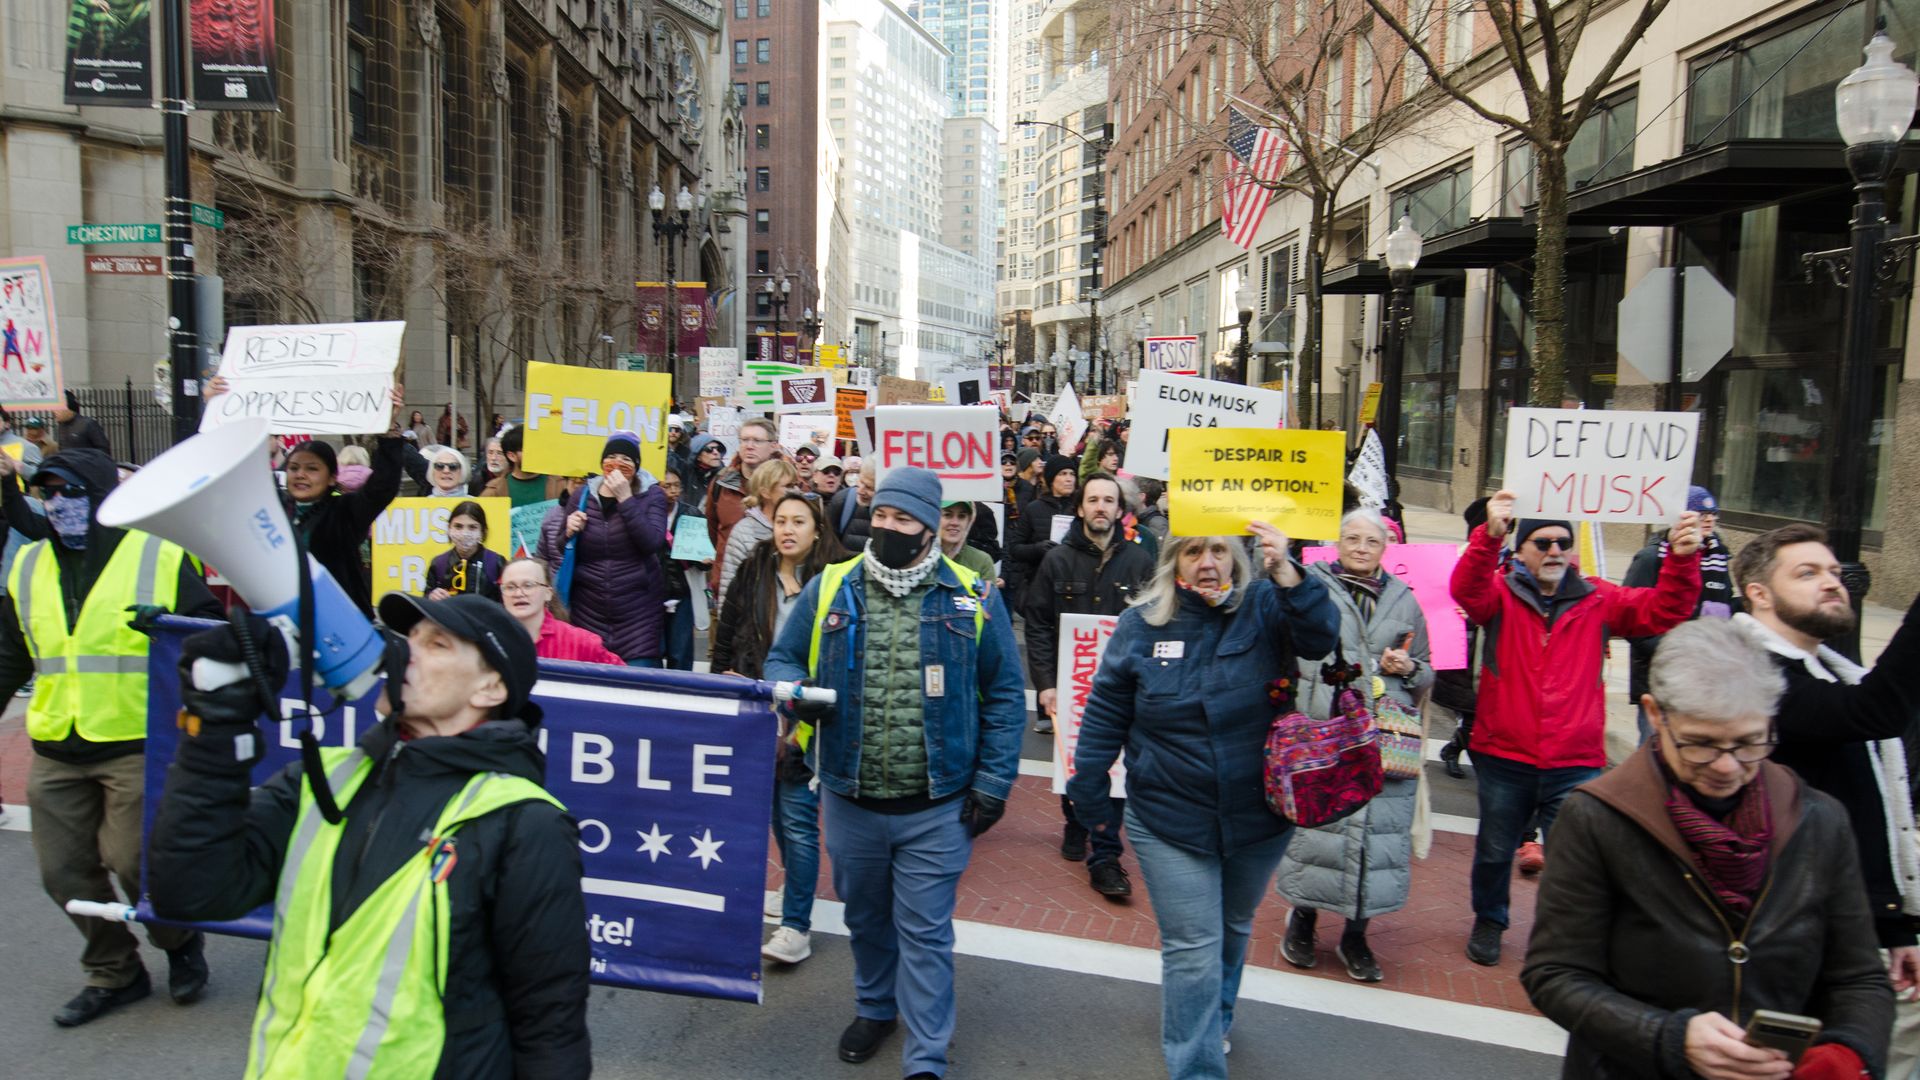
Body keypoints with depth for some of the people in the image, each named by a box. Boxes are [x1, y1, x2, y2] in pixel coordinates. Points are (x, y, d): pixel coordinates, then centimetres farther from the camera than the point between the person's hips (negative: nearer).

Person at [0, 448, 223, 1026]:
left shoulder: (161, 559, -4)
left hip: (137, 746, -5)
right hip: (55, 753, 6)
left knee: (136, 861, -4)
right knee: (64, 871, 9)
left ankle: (182, 943, 25)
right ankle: (114, 973, 29)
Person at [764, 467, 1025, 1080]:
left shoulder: (973, 598, -6)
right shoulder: (829, 589, -2)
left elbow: (1004, 695, -1)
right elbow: (782, 659, 8)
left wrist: (993, 782, -5)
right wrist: (795, 692, -16)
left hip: (936, 807, -3)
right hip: (849, 799, 3)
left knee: (925, 932, 5)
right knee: (865, 916, 22)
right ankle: (876, 1006, 47)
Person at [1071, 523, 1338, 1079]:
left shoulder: (1266, 607, -8)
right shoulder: (1141, 623, -8)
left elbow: (1320, 637, -27)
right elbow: (1105, 715, -2)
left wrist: (1286, 573, -41)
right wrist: (1089, 796, 0)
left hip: (1259, 817, 2)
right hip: (1170, 822, -2)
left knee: (1233, 929, 24)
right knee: (1192, 949, -1)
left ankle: (1213, 1021, 50)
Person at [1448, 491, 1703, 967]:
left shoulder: (1597, 600, 3)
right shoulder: (1502, 592, -2)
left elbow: (1662, 610, -8)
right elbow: (1466, 590, -24)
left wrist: (1682, 559, -27)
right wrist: (1489, 536, -42)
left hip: (1575, 763, 0)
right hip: (1503, 756, 0)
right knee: (1494, 850, 17)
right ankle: (1488, 922, 40)